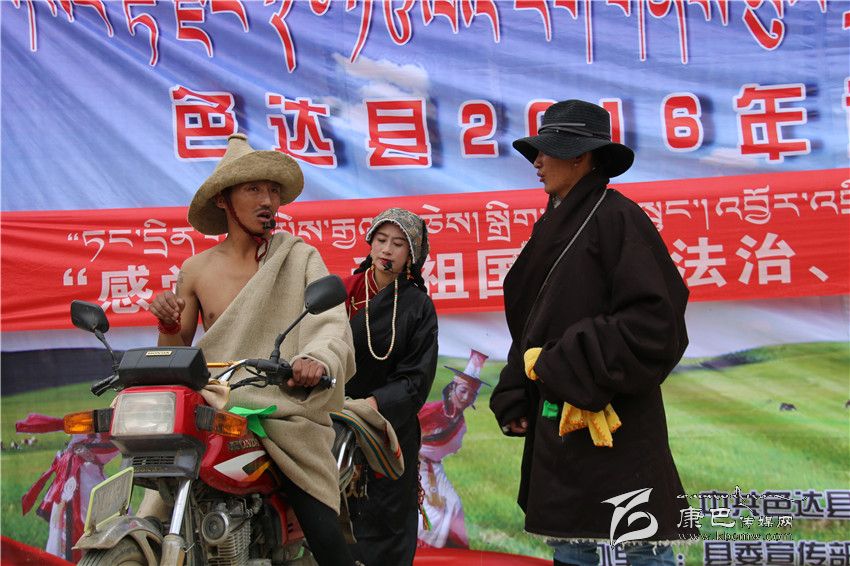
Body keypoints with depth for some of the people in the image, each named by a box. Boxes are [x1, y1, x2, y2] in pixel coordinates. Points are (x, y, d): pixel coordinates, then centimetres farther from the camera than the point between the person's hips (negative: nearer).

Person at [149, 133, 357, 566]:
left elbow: (333, 324, -8)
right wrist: (168, 325, -6)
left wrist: (316, 358, -30)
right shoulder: (195, 270, 11)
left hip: (287, 413, -2)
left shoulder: (300, 257, 5)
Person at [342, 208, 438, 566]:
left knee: (385, 531, -1)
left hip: (391, 428, -1)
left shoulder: (417, 305, 4)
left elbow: (416, 379, -2)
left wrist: (374, 404, -17)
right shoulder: (343, 292, 9)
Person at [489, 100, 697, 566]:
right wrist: (516, 401, 12)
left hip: (611, 418, -9)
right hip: (556, 418, 9)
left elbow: (654, 319, -19)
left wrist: (566, 367, -17)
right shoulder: (556, 227, 16)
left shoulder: (615, 217, -10)